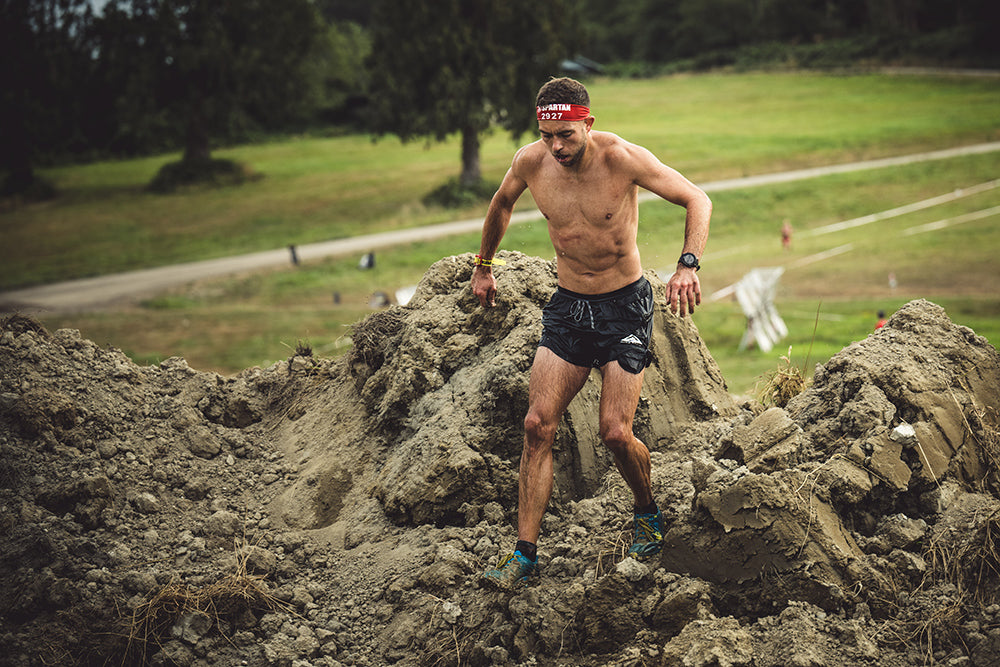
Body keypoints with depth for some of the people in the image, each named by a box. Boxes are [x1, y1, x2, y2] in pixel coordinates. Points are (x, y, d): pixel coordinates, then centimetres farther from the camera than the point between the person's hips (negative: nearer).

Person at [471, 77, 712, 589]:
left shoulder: (621, 159, -19)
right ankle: (525, 552, -1)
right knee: (538, 425, -7)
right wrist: (483, 266, 25)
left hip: (625, 304, -3)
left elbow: (697, 199, -12)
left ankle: (647, 513, 21)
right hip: (567, 304, 4)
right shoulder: (530, 162, -7)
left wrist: (687, 264, -27)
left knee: (616, 434, -10)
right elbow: (501, 205, 16)